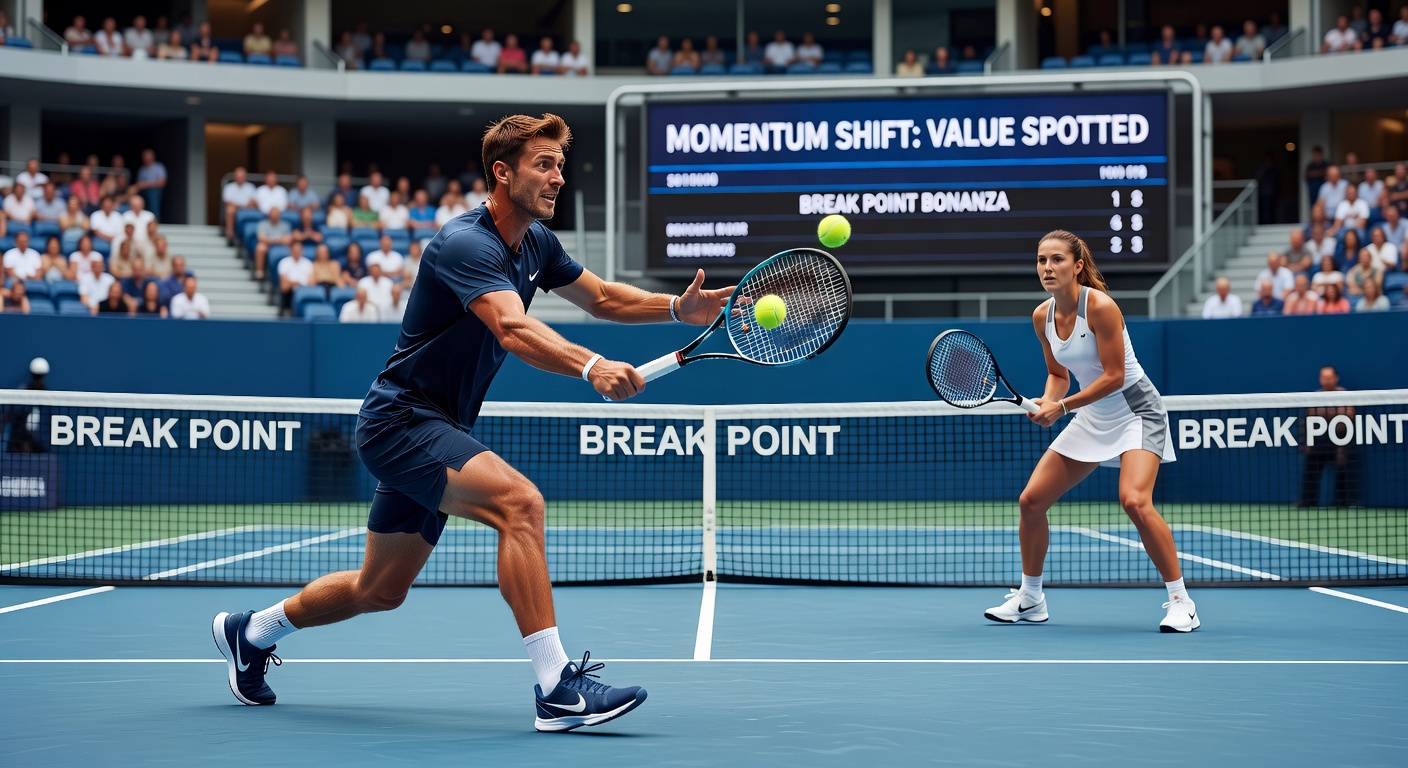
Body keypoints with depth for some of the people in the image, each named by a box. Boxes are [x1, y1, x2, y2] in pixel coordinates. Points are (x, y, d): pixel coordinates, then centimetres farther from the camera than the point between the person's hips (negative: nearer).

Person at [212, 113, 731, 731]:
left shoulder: (536, 242, 6)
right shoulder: (466, 244, -22)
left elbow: (602, 297, 19)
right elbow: (514, 330, -39)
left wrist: (678, 307, 2)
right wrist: (592, 367, -55)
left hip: (436, 427, 10)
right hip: (400, 419, -10)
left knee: (379, 591, 19)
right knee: (518, 500, -32)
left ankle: (251, 631, 43)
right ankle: (556, 689, -32)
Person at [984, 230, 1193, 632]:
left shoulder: (1100, 306, -22)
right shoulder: (1041, 316, -1)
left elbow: (1113, 376, -21)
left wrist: (1061, 407, -23)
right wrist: (1046, 403, -9)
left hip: (1135, 408, -7)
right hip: (1092, 418, 7)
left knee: (1134, 501, -29)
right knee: (1030, 500, 1)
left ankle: (1181, 603, -17)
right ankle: (1030, 599, 19)